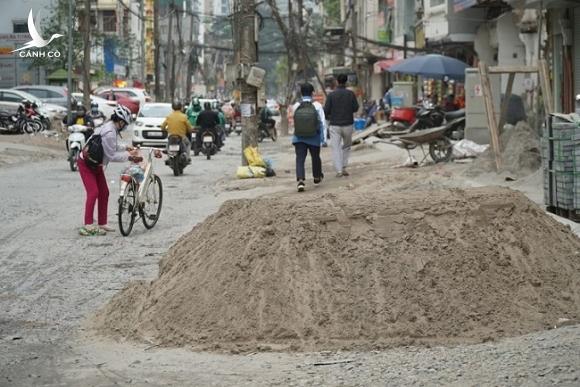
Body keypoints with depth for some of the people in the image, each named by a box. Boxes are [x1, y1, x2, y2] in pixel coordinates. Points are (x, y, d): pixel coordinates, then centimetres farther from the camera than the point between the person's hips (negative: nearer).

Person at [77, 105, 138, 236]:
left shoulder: (110, 128, 4)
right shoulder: (109, 132, -28)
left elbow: (112, 146, 20)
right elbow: (112, 155, -25)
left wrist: (125, 148, 9)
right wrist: (128, 156, -17)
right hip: (86, 163, -10)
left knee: (104, 193, 12)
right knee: (93, 192, -19)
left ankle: (102, 224, 19)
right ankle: (88, 225, -23)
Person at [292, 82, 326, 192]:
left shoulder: (296, 106, -3)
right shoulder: (317, 106, -8)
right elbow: (322, 123, -7)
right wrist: (323, 138, -1)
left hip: (299, 137, 0)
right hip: (314, 138, 0)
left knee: (300, 159, -4)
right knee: (315, 157, 21)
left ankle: (300, 180, -24)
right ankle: (317, 177, 41)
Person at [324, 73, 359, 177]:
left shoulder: (331, 95, -5)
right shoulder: (351, 94, -3)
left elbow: (326, 110, -7)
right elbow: (355, 108, 0)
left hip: (335, 125, -1)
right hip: (348, 125, 1)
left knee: (336, 148, -1)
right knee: (346, 146, 21)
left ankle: (339, 170, -13)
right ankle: (344, 167, 13)